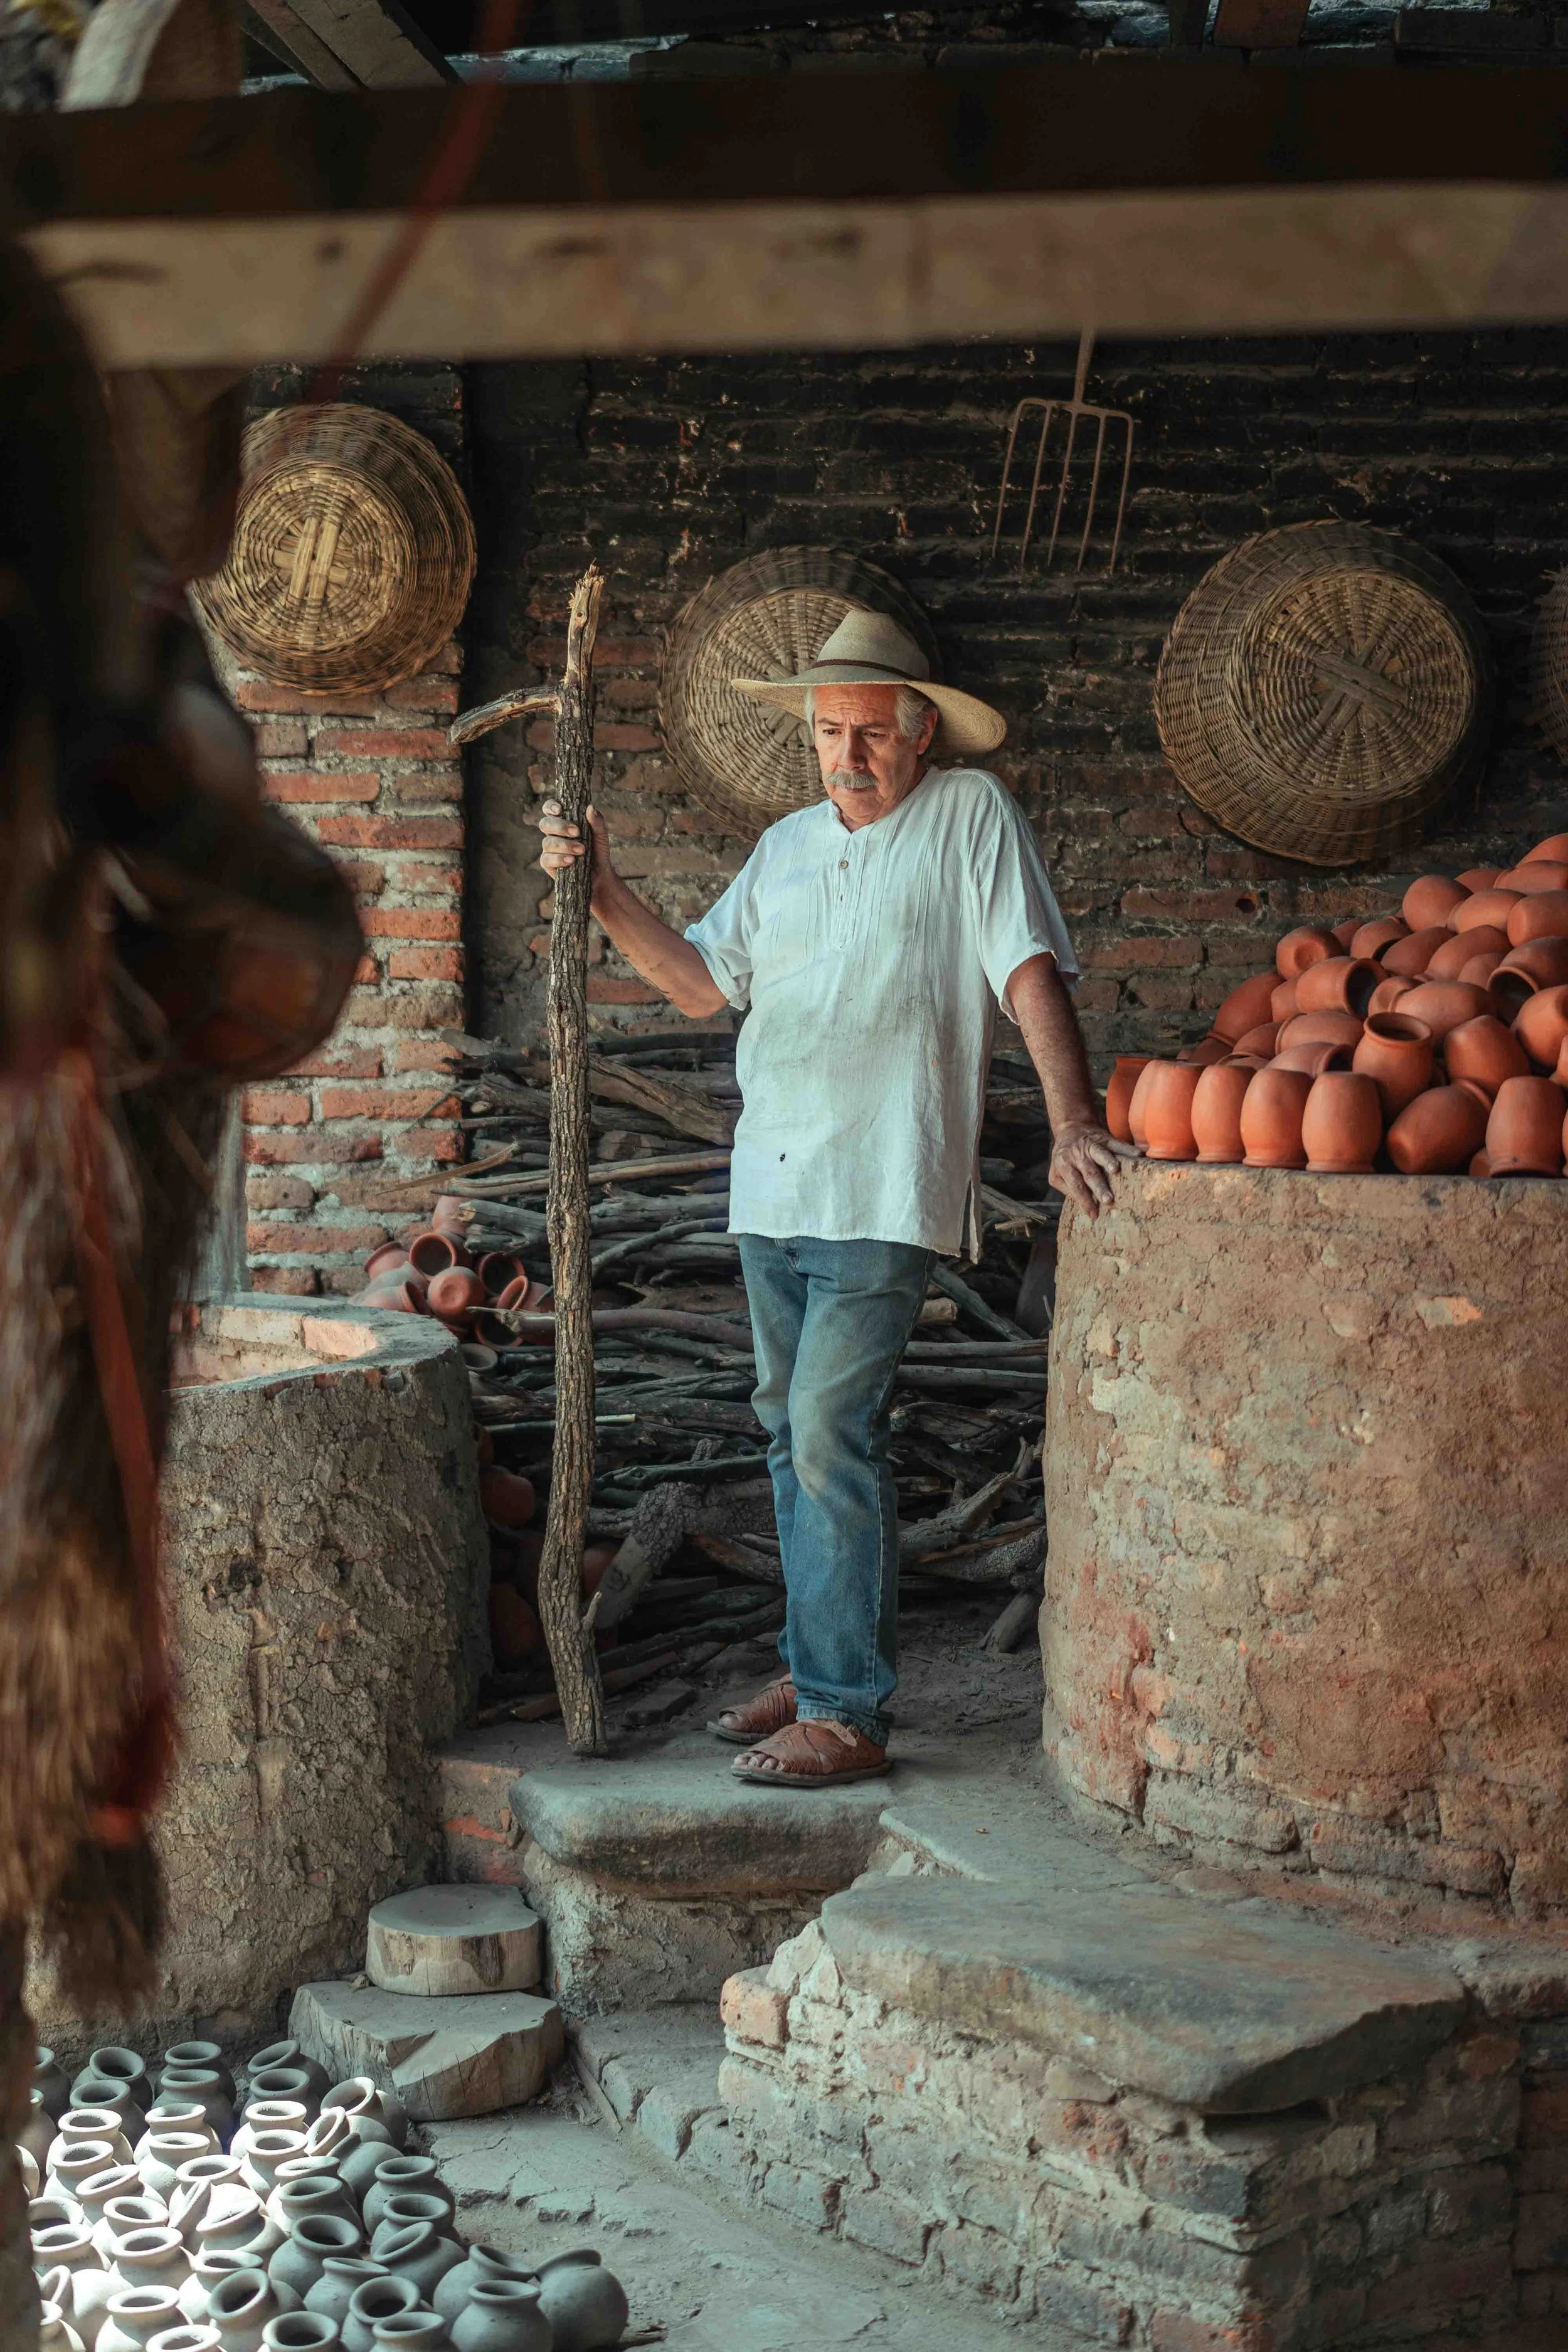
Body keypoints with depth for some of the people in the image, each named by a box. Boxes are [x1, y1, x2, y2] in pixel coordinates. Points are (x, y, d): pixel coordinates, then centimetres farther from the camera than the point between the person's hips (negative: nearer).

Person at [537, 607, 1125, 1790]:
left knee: (834, 1435, -13)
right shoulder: (787, 847, 16)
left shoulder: (971, 815, -2)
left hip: (883, 1191, -7)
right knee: (794, 1434, 13)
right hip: (772, 1185, 7)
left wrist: (1074, 1120, -21)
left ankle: (848, 1713, -9)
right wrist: (600, 885, 4)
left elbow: (1033, 975, -10)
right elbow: (701, 983, 15)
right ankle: (819, 1663, 26)